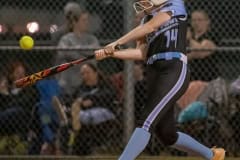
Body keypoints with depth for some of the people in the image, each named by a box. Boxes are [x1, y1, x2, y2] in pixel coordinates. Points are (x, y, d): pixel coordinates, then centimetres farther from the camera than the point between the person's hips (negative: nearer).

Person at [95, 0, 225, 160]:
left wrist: (117, 43, -11)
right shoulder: (147, 19, 22)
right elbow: (142, 53, 14)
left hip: (175, 73, -8)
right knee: (167, 135, 9)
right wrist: (111, 53, 2)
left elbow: (149, 27, -11)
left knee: (146, 123, -20)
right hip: (154, 74, 8)